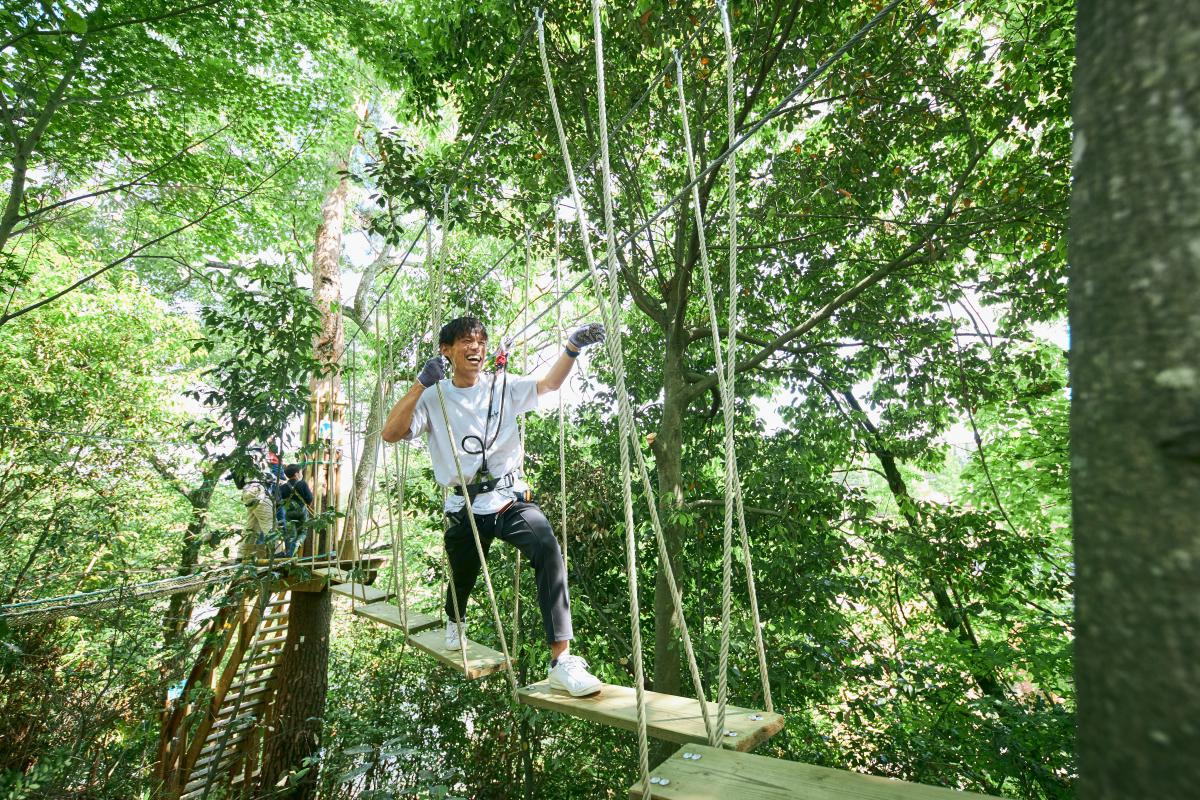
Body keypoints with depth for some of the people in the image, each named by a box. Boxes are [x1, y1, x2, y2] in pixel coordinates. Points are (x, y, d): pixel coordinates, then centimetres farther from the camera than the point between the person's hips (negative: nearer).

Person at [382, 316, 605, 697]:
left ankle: (562, 661, -23)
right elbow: (390, 433, -11)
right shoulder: (434, 398, 1)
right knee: (462, 578, 17)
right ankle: (455, 621, 58)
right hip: (466, 508, 1)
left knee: (547, 548, -28)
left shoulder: (503, 387, 4)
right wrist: (420, 385, -21)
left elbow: (549, 384, -10)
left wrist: (572, 347, -26)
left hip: (511, 498, 0)